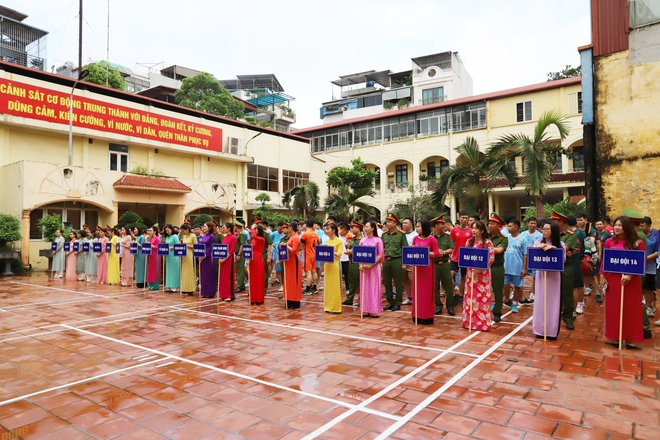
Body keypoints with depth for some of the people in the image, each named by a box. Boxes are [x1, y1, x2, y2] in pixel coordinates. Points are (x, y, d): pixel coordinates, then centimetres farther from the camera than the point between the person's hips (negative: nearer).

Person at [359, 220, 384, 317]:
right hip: (364, 267, 4)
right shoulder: (362, 240, 8)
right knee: (365, 288, 6)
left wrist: (371, 264, -16)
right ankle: (366, 310, 13)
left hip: (374, 267, -4)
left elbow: (381, 254, -8)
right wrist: (360, 264, -7)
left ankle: (374, 311, 5)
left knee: (374, 288, -1)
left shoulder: (378, 240, -4)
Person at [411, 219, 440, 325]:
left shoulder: (431, 239, -8)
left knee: (426, 291, 1)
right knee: (417, 290, 9)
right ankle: (417, 315, 18)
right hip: (417, 266, 5)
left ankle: (427, 316, 9)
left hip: (427, 267, -5)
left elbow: (437, 254, -9)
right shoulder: (415, 238, 7)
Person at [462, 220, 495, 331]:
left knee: (483, 297, -1)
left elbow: (491, 258, -10)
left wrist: (480, 267, -19)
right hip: (471, 272, 4)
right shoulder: (469, 242, 6)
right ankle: (470, 321, 15)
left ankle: (483, 323, 8)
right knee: (470, 296, 6)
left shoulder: (487, 242, -6)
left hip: (483, 273, -4)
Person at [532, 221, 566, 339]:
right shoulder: (538, 242, 3)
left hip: (554, 276, -1)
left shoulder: (560, 244, 1)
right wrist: (538, 249, -18)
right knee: (540, 302, 5)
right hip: (541, 275, 1)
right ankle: (540, 330, 14)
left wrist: (554, 249, -20)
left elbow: (563, 260, -9)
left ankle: (552, 331, 13)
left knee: (553, 303, 4)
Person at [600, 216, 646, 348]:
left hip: (631, 280, -2)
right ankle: (614, 337, 18)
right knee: (613, 308, 8)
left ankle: (630, 339, 16)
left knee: (631, 309, 6)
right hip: (613, 279, 2)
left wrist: (630, 275, -17)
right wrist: (602, 276, -1)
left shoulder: (638, 243, -3)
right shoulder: (610, 242, 3)